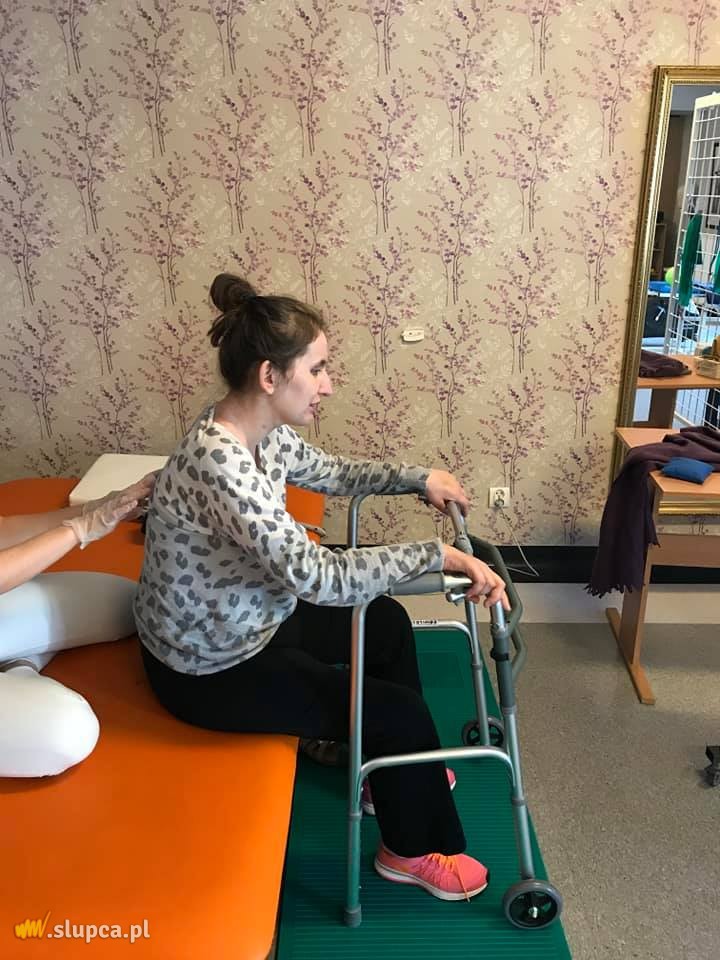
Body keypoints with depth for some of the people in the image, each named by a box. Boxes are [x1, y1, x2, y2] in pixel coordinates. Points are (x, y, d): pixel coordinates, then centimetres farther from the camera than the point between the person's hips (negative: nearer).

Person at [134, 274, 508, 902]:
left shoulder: (264, 433, -5)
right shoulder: (219, 463, -35)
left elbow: (331, 473, 12)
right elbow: (317, 576, -39)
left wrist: (417, 478, 1)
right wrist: (438, 555, -34)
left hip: (247, 621, 9)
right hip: (208, 668, -9)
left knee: (387, 622, 18)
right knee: (399, 711, -5)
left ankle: (392, 772, 37)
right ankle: (413, 850, 25)